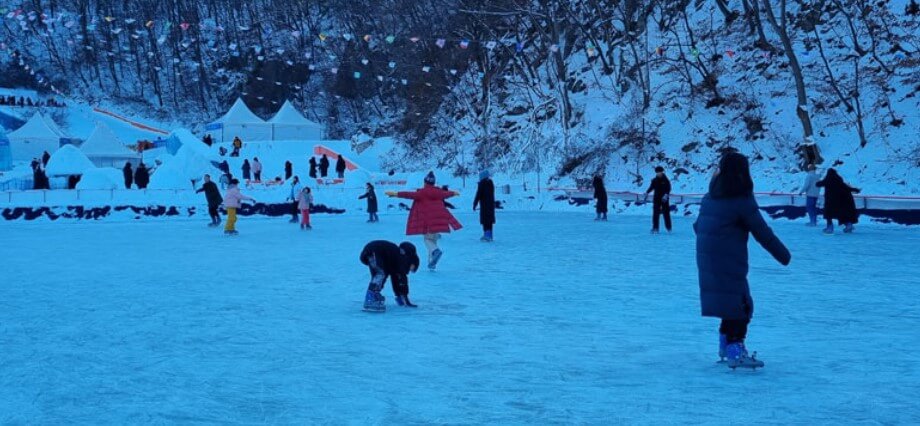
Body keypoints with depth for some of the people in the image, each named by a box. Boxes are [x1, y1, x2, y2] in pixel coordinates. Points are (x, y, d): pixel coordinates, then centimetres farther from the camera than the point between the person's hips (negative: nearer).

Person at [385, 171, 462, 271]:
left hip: (428, 220, -5)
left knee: (428, 239, 1)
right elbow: (447, 194, 35)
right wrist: (454, 193, 57)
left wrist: (395, 194, -14)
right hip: (439, 220, 5)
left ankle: (435, 251, -30)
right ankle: (432, 262, 10)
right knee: (433, 239, 13)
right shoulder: (439, 192, 14)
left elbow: (410, 195, -13)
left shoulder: (422, 192, -4)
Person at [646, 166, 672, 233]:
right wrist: (647, 192, -8)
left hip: (664, 199, -3)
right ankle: (655, 228, 3)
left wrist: (666, 195, -24)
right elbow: (651, 187, 8)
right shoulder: (654, 180, 3)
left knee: (666, 213, 3)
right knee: (655, 214, -1)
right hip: (656, 199, 3)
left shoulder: (665, 180, -5)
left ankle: (668, 228, 12)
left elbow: (668, 189, -9)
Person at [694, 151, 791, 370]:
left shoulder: (709, 198, 8)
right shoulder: (743, 200, -12)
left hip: (707, 260, 7)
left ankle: (726, 342, 26)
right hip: (729, 262, -7)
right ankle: (734, 349, -7)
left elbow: (698, 226, 17)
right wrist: (784, 255, 0)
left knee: (731, 302, 19)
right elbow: (763, 233, -9)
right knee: (741, 304, -2)